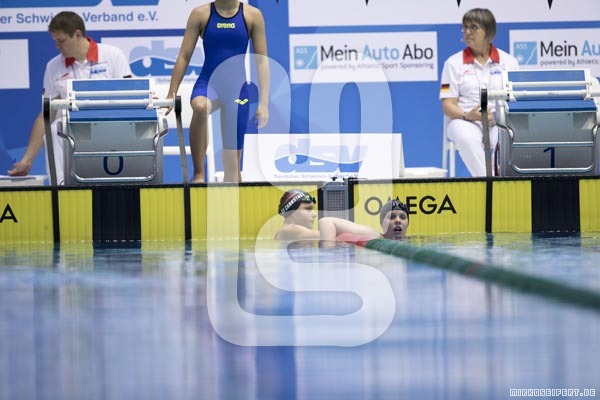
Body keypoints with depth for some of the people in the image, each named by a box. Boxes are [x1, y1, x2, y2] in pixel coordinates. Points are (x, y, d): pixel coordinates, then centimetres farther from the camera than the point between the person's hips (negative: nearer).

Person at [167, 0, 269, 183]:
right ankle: (198, 174, -33)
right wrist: (171, 95, 1)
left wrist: (263, 103, -4)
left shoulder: (252, 15, 1)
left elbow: (262, 60, 1)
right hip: (207, 84, -2)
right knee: (200, 106, -39)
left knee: (232, 163, 4)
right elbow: (184, 56, 3)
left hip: (237, 88, 2)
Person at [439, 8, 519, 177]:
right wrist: (467, 116, -17)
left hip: (501, 123, 0)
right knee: (467, 138, -38)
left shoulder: (508, 62, 12)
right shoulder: (454, 63, 10)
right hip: (465, 121, 0)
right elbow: (448, 105, 4)